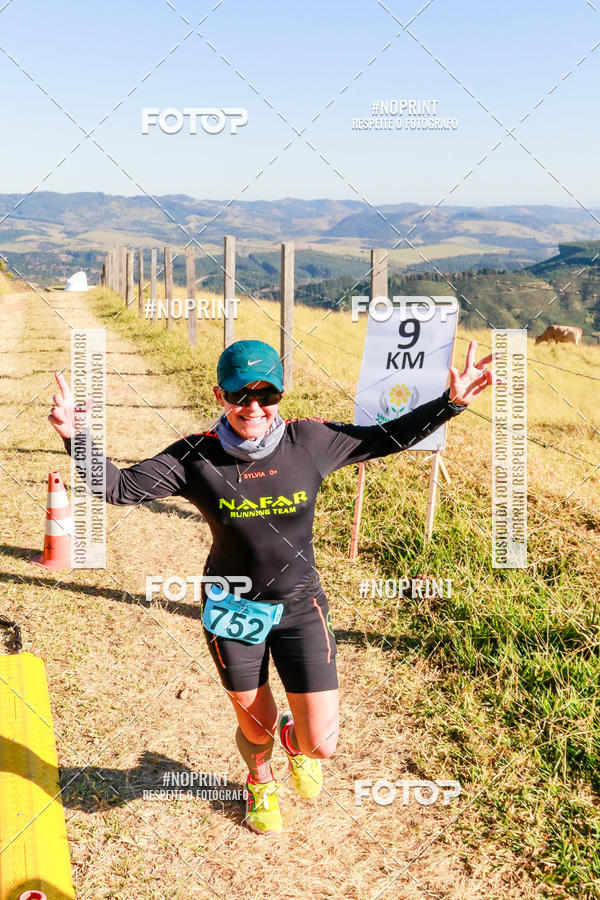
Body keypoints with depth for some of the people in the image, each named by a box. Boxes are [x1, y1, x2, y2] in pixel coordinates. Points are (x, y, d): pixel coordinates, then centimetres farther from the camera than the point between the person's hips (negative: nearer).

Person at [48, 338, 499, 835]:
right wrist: (77, 437, -29)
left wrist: (451, 402, -11)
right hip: (233, 610, 0)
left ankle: (294, 740, 40)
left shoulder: (311, 441, -12)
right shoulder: (197, 457, -14)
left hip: (300, 607, 1)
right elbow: (120, 487, -13)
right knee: (256, 728, 17)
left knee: (321, 743, -1)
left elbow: (389, 437, -2)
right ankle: (261, 784, 56)